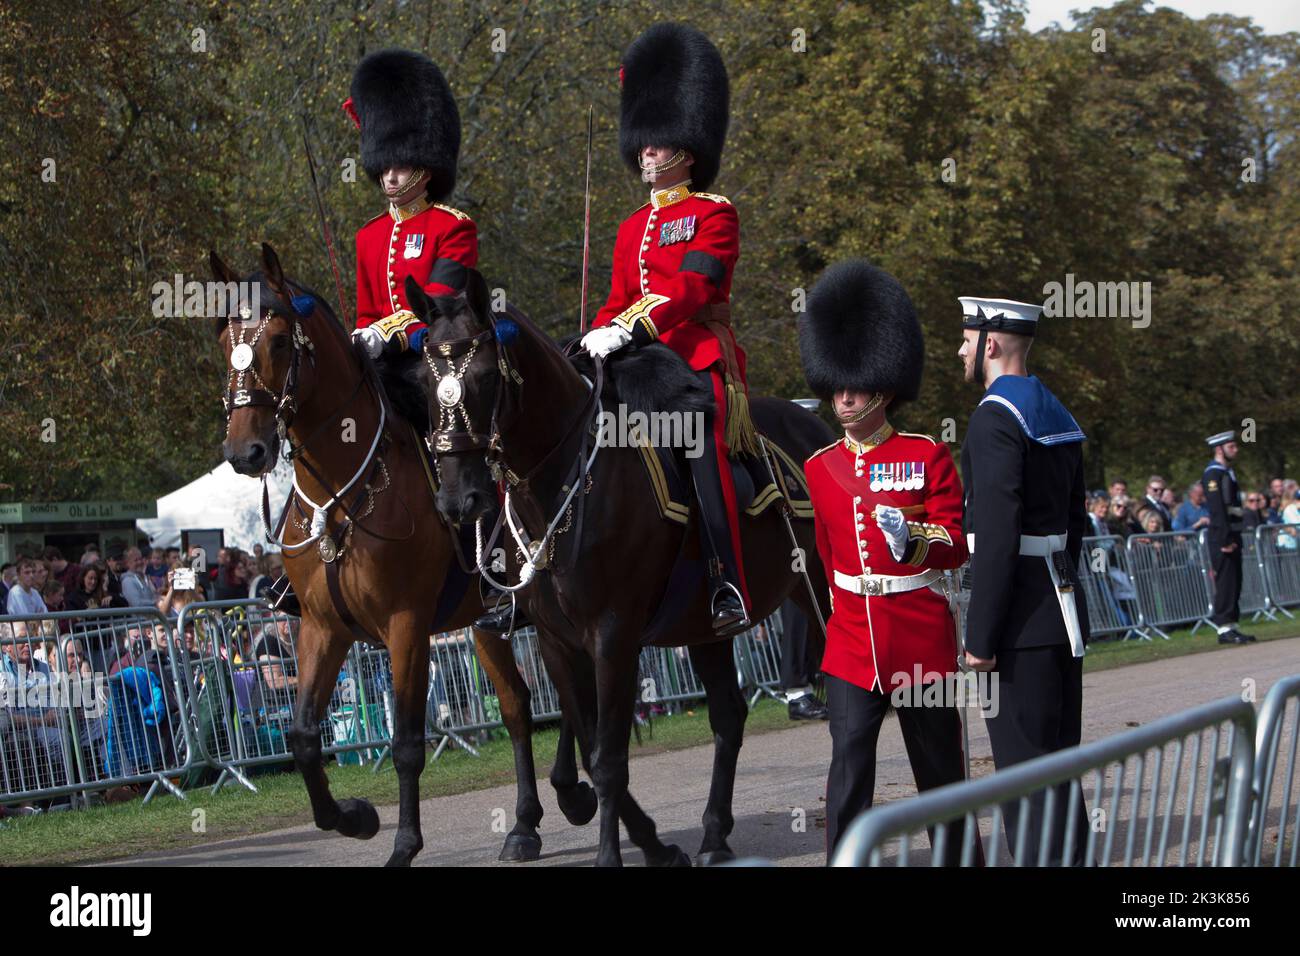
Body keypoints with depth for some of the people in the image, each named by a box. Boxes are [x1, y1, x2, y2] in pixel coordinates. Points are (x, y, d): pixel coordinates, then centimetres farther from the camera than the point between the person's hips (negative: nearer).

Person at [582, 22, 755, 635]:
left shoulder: (714, 215, 0)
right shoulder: (632, 228, 22)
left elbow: (690, 288, -13)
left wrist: (631, 330, -26)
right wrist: (597, 338, -2)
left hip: (700, 361, -7)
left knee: (700, 442, -28)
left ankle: (729, 588, -32)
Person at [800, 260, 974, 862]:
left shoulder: (929, 457, -4)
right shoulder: (820, 468, 7)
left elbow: (957, 546, -8)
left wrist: (912, 539, -27)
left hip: (923, 642, -2)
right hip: (851, 645, 2)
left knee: (940, 766, 10)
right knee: (849, 768, -9)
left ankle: (960, 858, 27)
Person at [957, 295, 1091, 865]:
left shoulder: (996, 418, -15)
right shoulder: (1058, 416, 14)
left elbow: (997, 534, -21)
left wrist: (981, 637, -19)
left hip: (1023, 624, -9)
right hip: (1064, 611, 9)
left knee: (1025, 773, -6)